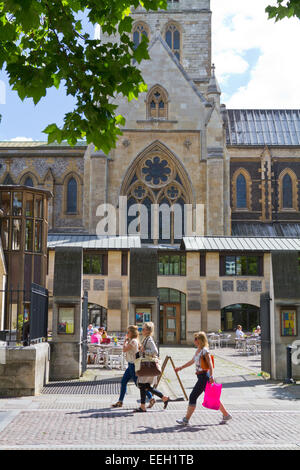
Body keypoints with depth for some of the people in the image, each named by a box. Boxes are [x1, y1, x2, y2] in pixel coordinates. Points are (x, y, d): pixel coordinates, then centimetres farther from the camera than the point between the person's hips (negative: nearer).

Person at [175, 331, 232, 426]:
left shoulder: (204, 351, -14)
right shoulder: (198, 350, 13)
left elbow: (210, 365, -20)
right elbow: (192, 361, 26)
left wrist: (211, 377, -29)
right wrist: (181, 368, 32)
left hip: (204, 376, -9)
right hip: (201, 376, 9)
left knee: (193, 397, -5)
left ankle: (186, 420, 1)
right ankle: (226, 415, 22)